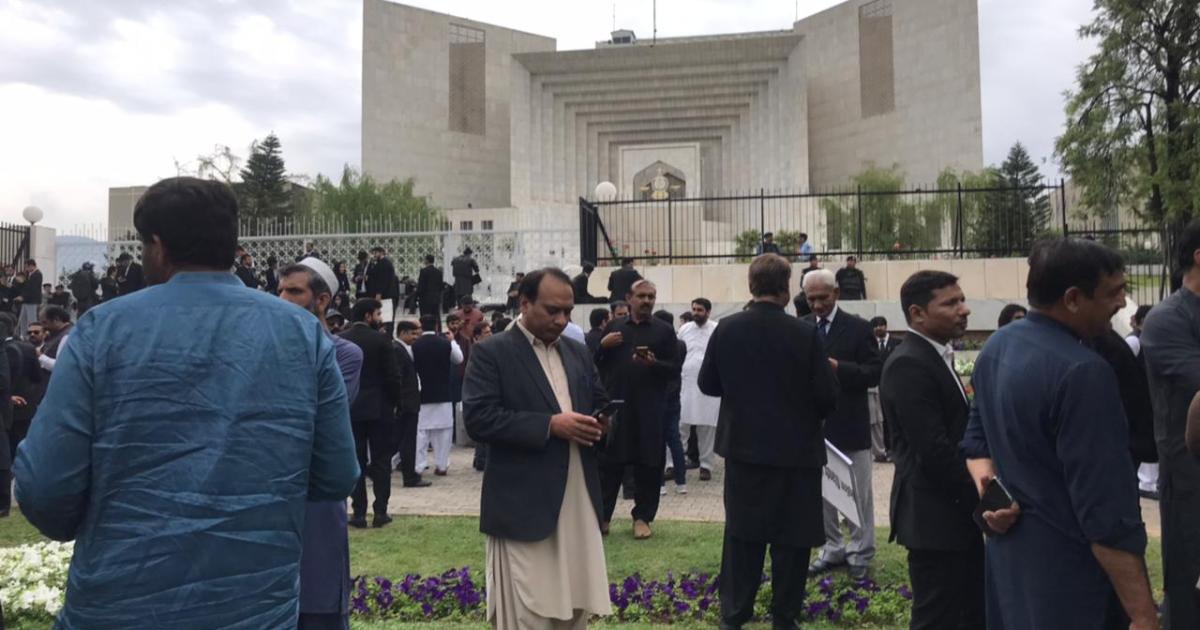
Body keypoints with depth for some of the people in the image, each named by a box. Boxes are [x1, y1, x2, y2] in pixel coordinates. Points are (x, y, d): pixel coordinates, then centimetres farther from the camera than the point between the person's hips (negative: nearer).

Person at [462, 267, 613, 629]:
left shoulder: (578, 352, 15)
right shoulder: (492, 352, -5)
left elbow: (600, 403, 20)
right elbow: (478, 419, -15)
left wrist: (599, 422, -5)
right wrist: (550, 425, -20)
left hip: (578, 501, 6)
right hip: (524, 505, -6)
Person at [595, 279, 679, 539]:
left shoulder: (665, 330, 4)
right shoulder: (614, 326, 11)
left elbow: (675, 371, -1)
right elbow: (594, 362, 11)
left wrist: (654, 363, -19)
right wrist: (602, 345, -8)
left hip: (649, 410, -1)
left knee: (648, 465, 3)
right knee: (609, 463, 5)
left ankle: (642, 517, 15)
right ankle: (602, 515, 15)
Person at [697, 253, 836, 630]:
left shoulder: (726, 329, -7)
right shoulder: (805, 334, -15)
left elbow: (707, 383, 1)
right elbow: (827, 397, -13)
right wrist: (807, 409, 9)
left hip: (743, 445, 3)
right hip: (795, 449, -3)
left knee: (741, 533, 14)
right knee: (791, 537, 10)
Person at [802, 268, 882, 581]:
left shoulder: (858, 327, -4)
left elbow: (875, 373, -9)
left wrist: (839, 368, -22)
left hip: (850, 425, -3)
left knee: (858, 493, 6)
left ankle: (860, 553, 18)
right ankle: (832, 548, 25)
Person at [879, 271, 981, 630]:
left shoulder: (936, 357, 13)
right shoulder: (909, 365, -19)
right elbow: (934, 452, -24)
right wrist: (981, 501, -13)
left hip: (956, 511, 10)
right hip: (934, 517, -10)